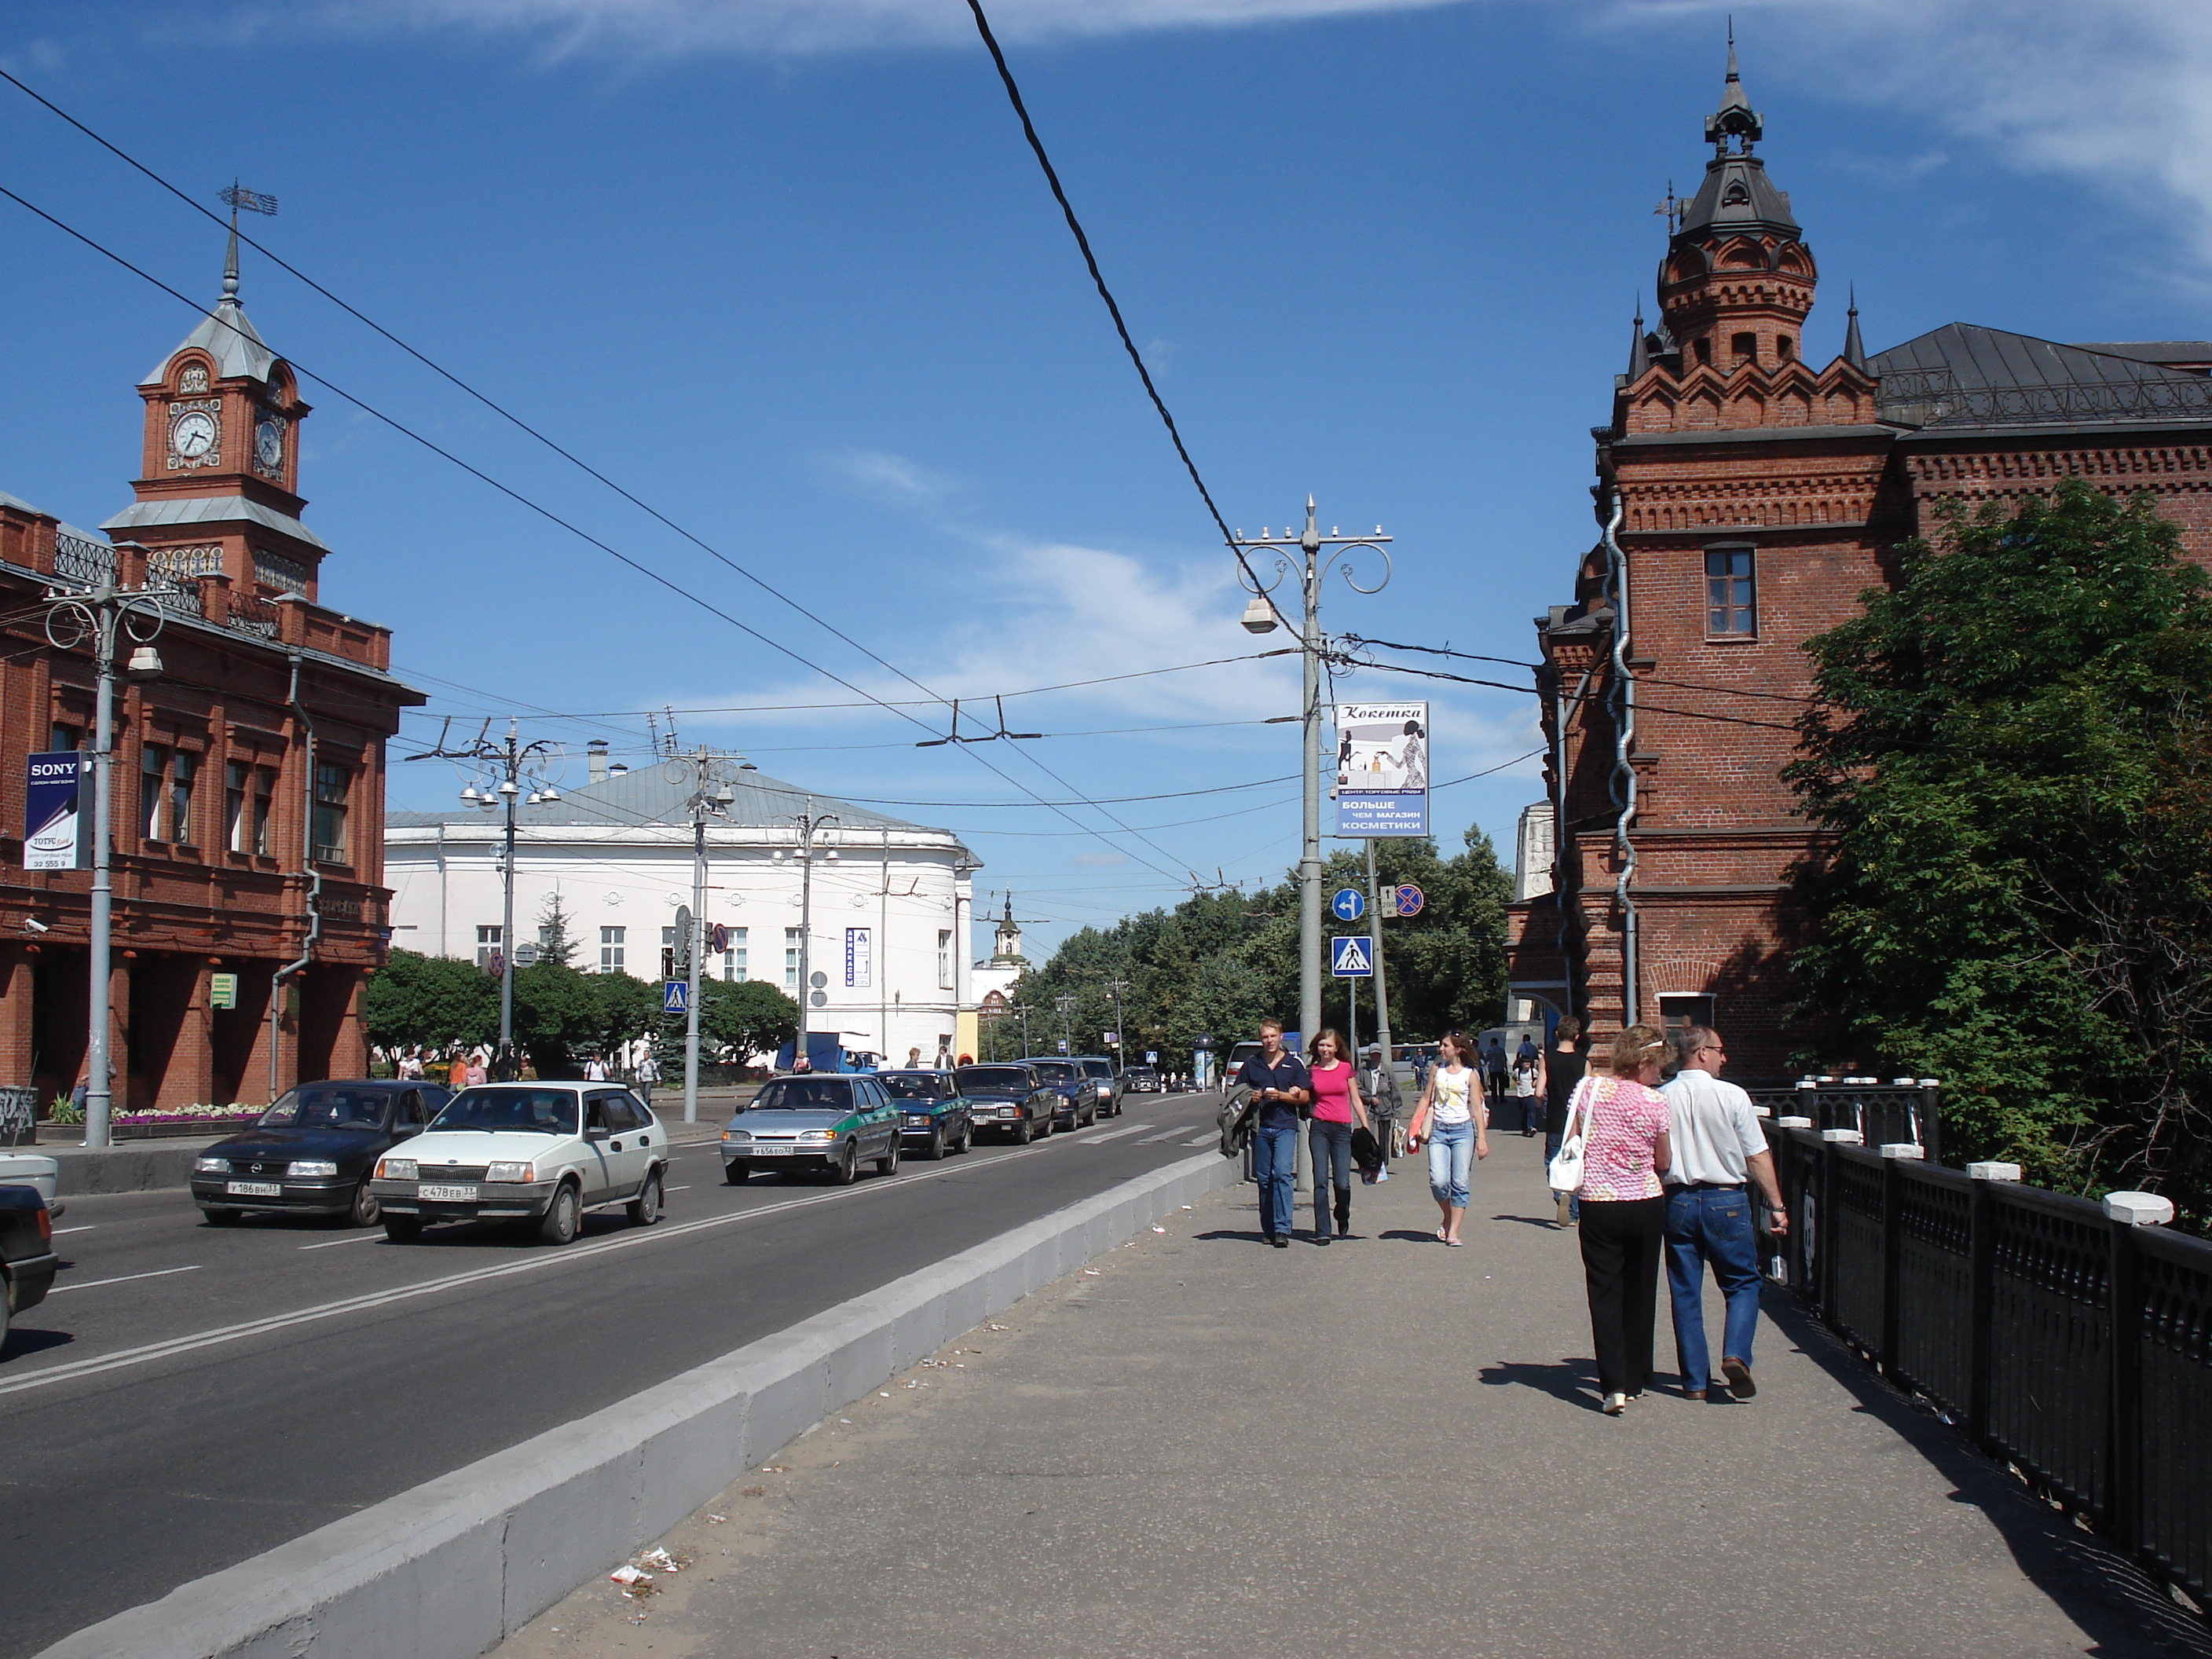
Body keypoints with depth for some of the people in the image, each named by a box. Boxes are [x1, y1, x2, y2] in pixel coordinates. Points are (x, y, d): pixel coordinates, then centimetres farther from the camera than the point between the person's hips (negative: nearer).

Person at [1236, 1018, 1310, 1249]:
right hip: (1260, 1127, 3)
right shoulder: (1251, 1064, 11)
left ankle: (1282, 1230, -18)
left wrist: (1280, 1096, -11)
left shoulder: (1294, 1064, 6)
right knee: (1264, 1179, 6)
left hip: (1285, 1127, -3)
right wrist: (1250, 1097, -4)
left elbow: (1305, 1097, 4)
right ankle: (1268, 1229, 15)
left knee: (1282, 1174, -16)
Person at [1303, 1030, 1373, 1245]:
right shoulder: (1311, 1071, 7)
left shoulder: (1346, 1068, 6)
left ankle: (1344, 1223, 24)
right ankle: (1322, 1231, -2)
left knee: (1342, 1183, -5)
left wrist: (1366, 1127, 8)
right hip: (1319, 1128, 0)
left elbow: (1356, 1099, 10)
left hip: (1342, 1129, 0)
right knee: (1321, 1181, -6)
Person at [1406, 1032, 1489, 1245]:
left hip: (1463, 1130, -2)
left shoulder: (1470, 1075, 1)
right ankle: (1448, 1218, 16)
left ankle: (1453, 1232, 1)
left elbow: (1477, 1108, 0)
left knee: (1459, 1183, -4)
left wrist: (1482, 1138, -6)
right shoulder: (1436, 1070, 9)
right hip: (1438, 1130, 2)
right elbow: (1426, 1099, 15)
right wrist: (1414, 1126, 11)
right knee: (1438, 1181, -11)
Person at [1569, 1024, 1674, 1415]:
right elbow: (1664, 1162, 2)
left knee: (1605, 1294, 1)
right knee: (1640, 1294, 14)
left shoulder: (1591, 1089, -4)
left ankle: (1614, 1385, -10)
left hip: (1599, 1206, 0)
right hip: (1646, 1205, 0)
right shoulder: (1655, 1102, -7)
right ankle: (1634, 1380, 23)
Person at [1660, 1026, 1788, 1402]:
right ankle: (1735, 1355, -9)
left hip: (1678, 1202, 3)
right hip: (1726, 1201, -2)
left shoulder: (1661, 1099, -2)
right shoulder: (1732, 1096, -8)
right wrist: (1777, 1206, 4)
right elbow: (1758, 1157, -4)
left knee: (1685, 1293, 8)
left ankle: (1696, 1381, 10)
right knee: (1743, 1284, 12)